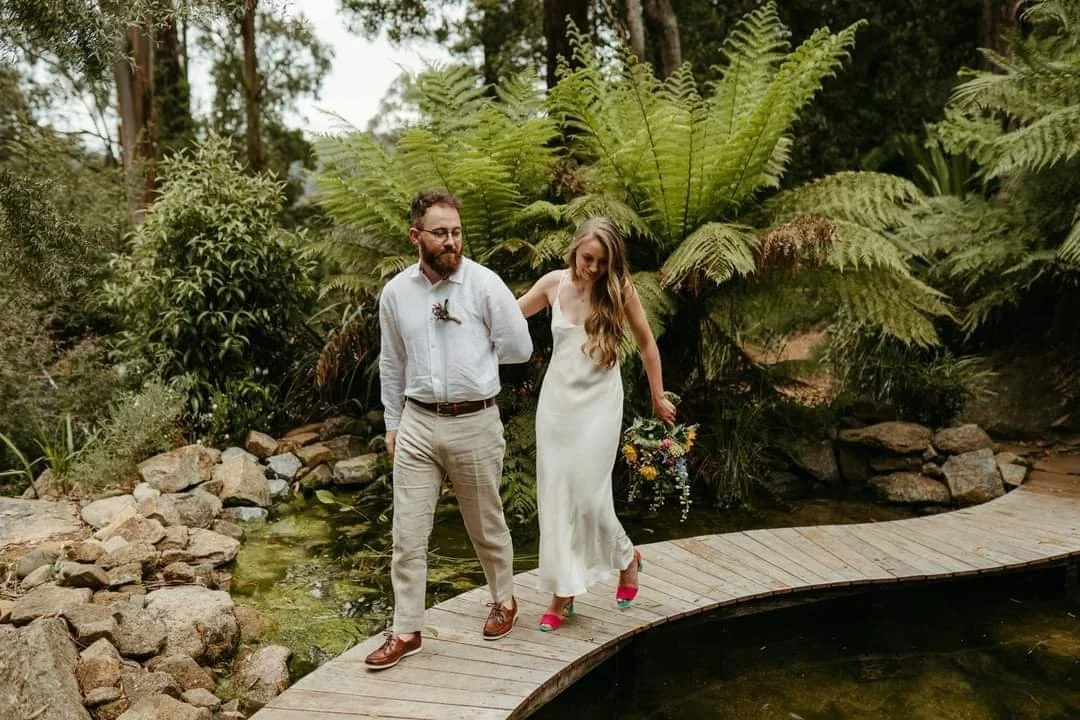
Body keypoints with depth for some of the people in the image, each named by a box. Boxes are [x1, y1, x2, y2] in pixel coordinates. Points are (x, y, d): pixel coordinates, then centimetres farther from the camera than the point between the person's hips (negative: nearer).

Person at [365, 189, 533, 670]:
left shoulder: (484, 284, -9)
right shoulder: (395, 292, 3)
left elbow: (519, 348, -3)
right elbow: (391, 364, 13)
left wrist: (472, 353, 1)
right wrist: (392, 423, 15)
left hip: (474, 422, -2)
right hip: (417, 424, 3)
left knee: (486, 526, 15)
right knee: (408, 534, 4)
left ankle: (504, 601, 40)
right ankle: (406, 631, 19)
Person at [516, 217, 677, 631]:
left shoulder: (620, 289, -8)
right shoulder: (554, 283, -1)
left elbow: (646, 342, 3)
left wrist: (658, 397, 10)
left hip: (598, 402, -3)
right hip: (557, 398, 3)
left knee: (588, 493, -6)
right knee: (555, 494, 4)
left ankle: (627, 558, 26)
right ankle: (563, 592, 18)